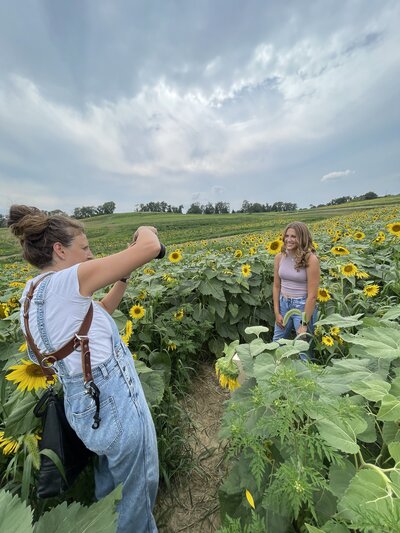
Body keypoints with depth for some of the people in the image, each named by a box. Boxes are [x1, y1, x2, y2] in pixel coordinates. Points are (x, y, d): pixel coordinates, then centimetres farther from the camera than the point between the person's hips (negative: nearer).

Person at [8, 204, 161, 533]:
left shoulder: (33, 293, 4)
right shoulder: (66, 282, -23)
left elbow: (97, 315, 13)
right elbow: (150, 248, -27)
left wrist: (124, 276, 4)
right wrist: (145, 231, -4)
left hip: (86, 404, 9)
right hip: (114, 403, -8)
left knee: (113, 467, 36)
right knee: (140, 486, 22)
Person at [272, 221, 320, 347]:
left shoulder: (310, 259, -18)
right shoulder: (279, 257, -3)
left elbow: (312, 295, -17)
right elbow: (276, 286, 3)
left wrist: (304, 324, -15)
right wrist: (277, 313, 1)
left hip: (303, 306, -4)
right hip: (283, 304, 5)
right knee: (277, 343, 18)